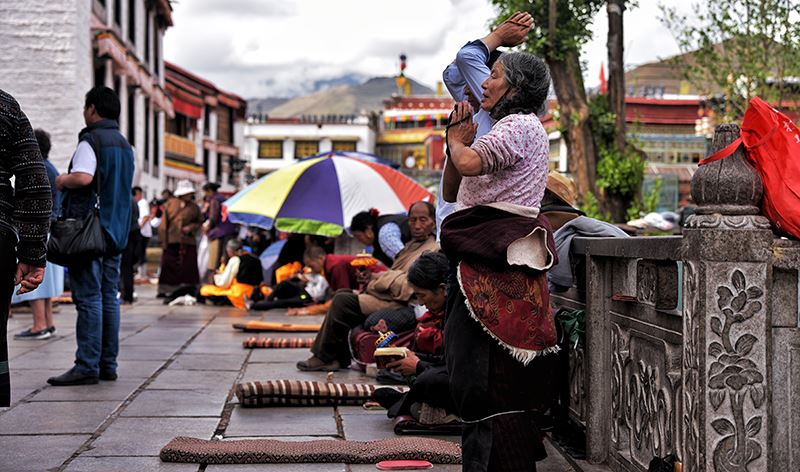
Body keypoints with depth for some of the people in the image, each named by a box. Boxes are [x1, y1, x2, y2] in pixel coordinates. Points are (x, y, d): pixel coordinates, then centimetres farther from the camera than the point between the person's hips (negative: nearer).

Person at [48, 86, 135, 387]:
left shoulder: (90, 141, -10)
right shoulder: (125, 145, 18)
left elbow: (83, 177, -26)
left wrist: (62, 180, -6)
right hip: (116, 231, 8)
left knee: (88, 298, -9)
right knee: (109, 297, 9)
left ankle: (87, 367, -10)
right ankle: (108, 364, 11)